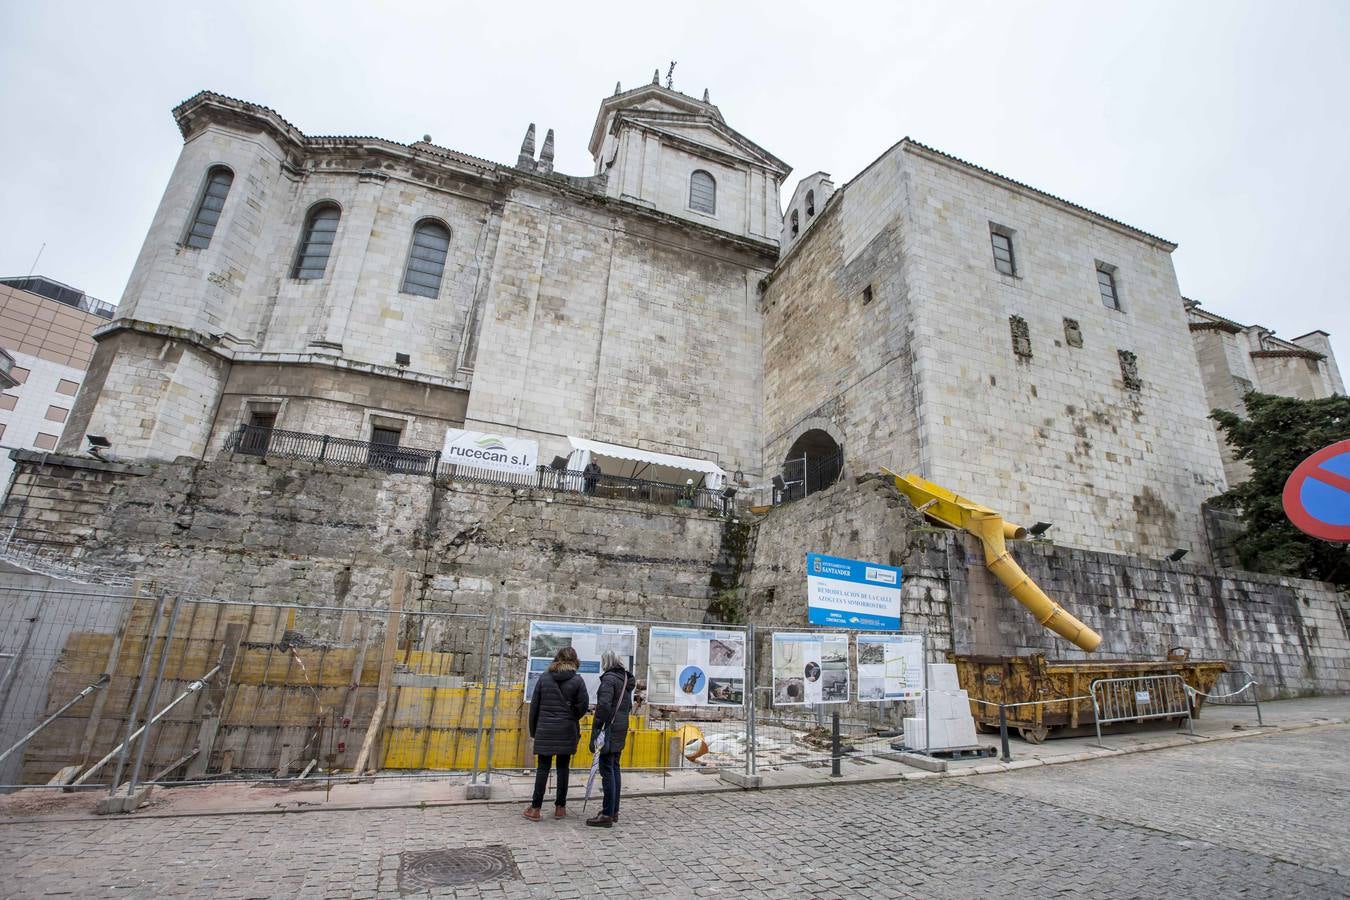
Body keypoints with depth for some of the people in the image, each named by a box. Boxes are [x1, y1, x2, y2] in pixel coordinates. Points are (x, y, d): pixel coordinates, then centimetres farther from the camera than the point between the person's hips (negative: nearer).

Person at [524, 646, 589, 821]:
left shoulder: (544, 678, 2)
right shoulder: (577, 680, -4)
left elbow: (534, 705, 5)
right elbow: (583, 705, -5)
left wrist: (533, 730, 13)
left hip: (545, 729, 1)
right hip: (567, 731, -1)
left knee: (543, 768, 7)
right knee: (563, 768, 9)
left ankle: (535, 808, 8)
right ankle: (560, 807, 17)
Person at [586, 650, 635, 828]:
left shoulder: (609, 679, -14)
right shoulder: (626, 679, 13)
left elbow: (604, 705, -22)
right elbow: (628, 706, 20)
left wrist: (597, 728, -18)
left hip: (609, 728, -9)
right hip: (622, 728, 9)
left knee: (607, 770, -4)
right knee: (614, 768, 16)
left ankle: (607, 815, 1)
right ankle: (614, 811, 24)